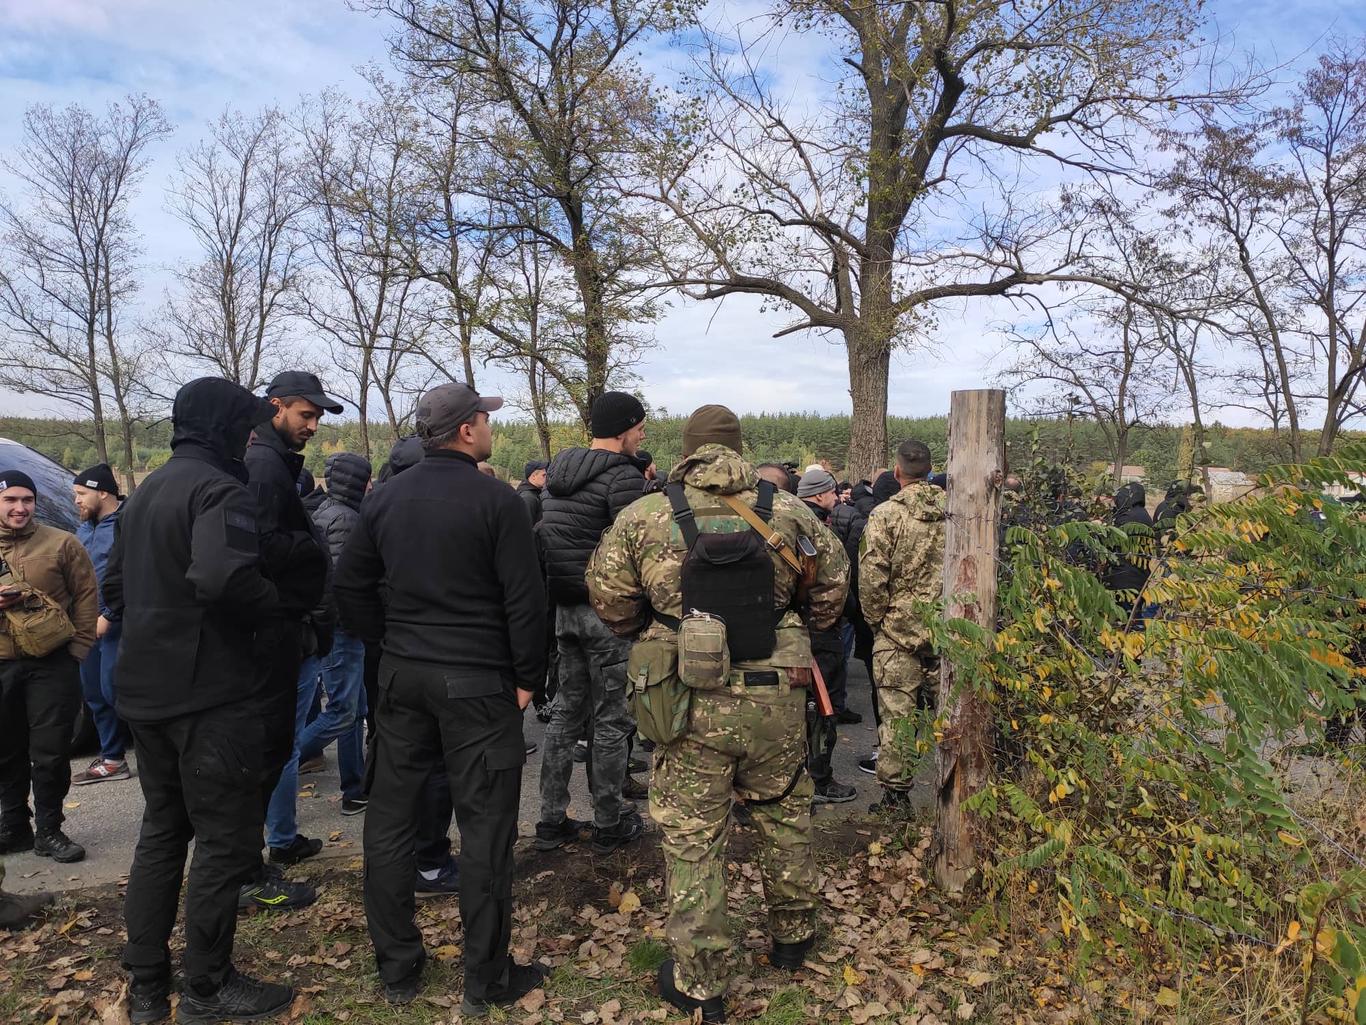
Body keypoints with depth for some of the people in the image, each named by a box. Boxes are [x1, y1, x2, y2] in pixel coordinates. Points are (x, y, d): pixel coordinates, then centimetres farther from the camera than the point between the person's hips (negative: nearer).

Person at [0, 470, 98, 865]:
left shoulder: (62, 544, -1)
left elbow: (87, 599, 1)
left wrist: (77, 650, -5)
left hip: (52, 665, -3)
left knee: (50, 754, 1)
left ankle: (48, 831, 15)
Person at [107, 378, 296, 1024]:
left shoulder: (145, 493, 14)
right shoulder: (219, 489, -17)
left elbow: (115, 587, 19)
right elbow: (223, 577, -34)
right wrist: (273, 605, -17)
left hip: (147, 693, 10)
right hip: (211, 696, -9)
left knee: (162, 831, 19)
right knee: (225, 840, 3)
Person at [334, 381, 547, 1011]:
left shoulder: (384, 500, 5)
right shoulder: (496, 501, -12)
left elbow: (349, 587, 9)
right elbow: (525, 599, -14)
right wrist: (527, 676, -4)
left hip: (401, 676, 6)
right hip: (477, 681, -5)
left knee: (389, 819, 15)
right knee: (484, 826, 4)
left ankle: (396, 969, 26)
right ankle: (487, 981, 14)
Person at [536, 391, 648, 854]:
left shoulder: (559, 472, 12)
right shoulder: (623, 477, -14)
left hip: (563, 607, 8)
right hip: (608, 611, -8)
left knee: (567, 711, 17)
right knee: (612, 719, 5)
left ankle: (552, 820, 23)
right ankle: (608, 824, 17)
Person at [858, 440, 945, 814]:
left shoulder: (885, 515, -11)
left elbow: (871, 577, -13)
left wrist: (875, 620, 2)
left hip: (899, 628, -4)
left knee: (897, 715, 5)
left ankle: (896, 794, 13)